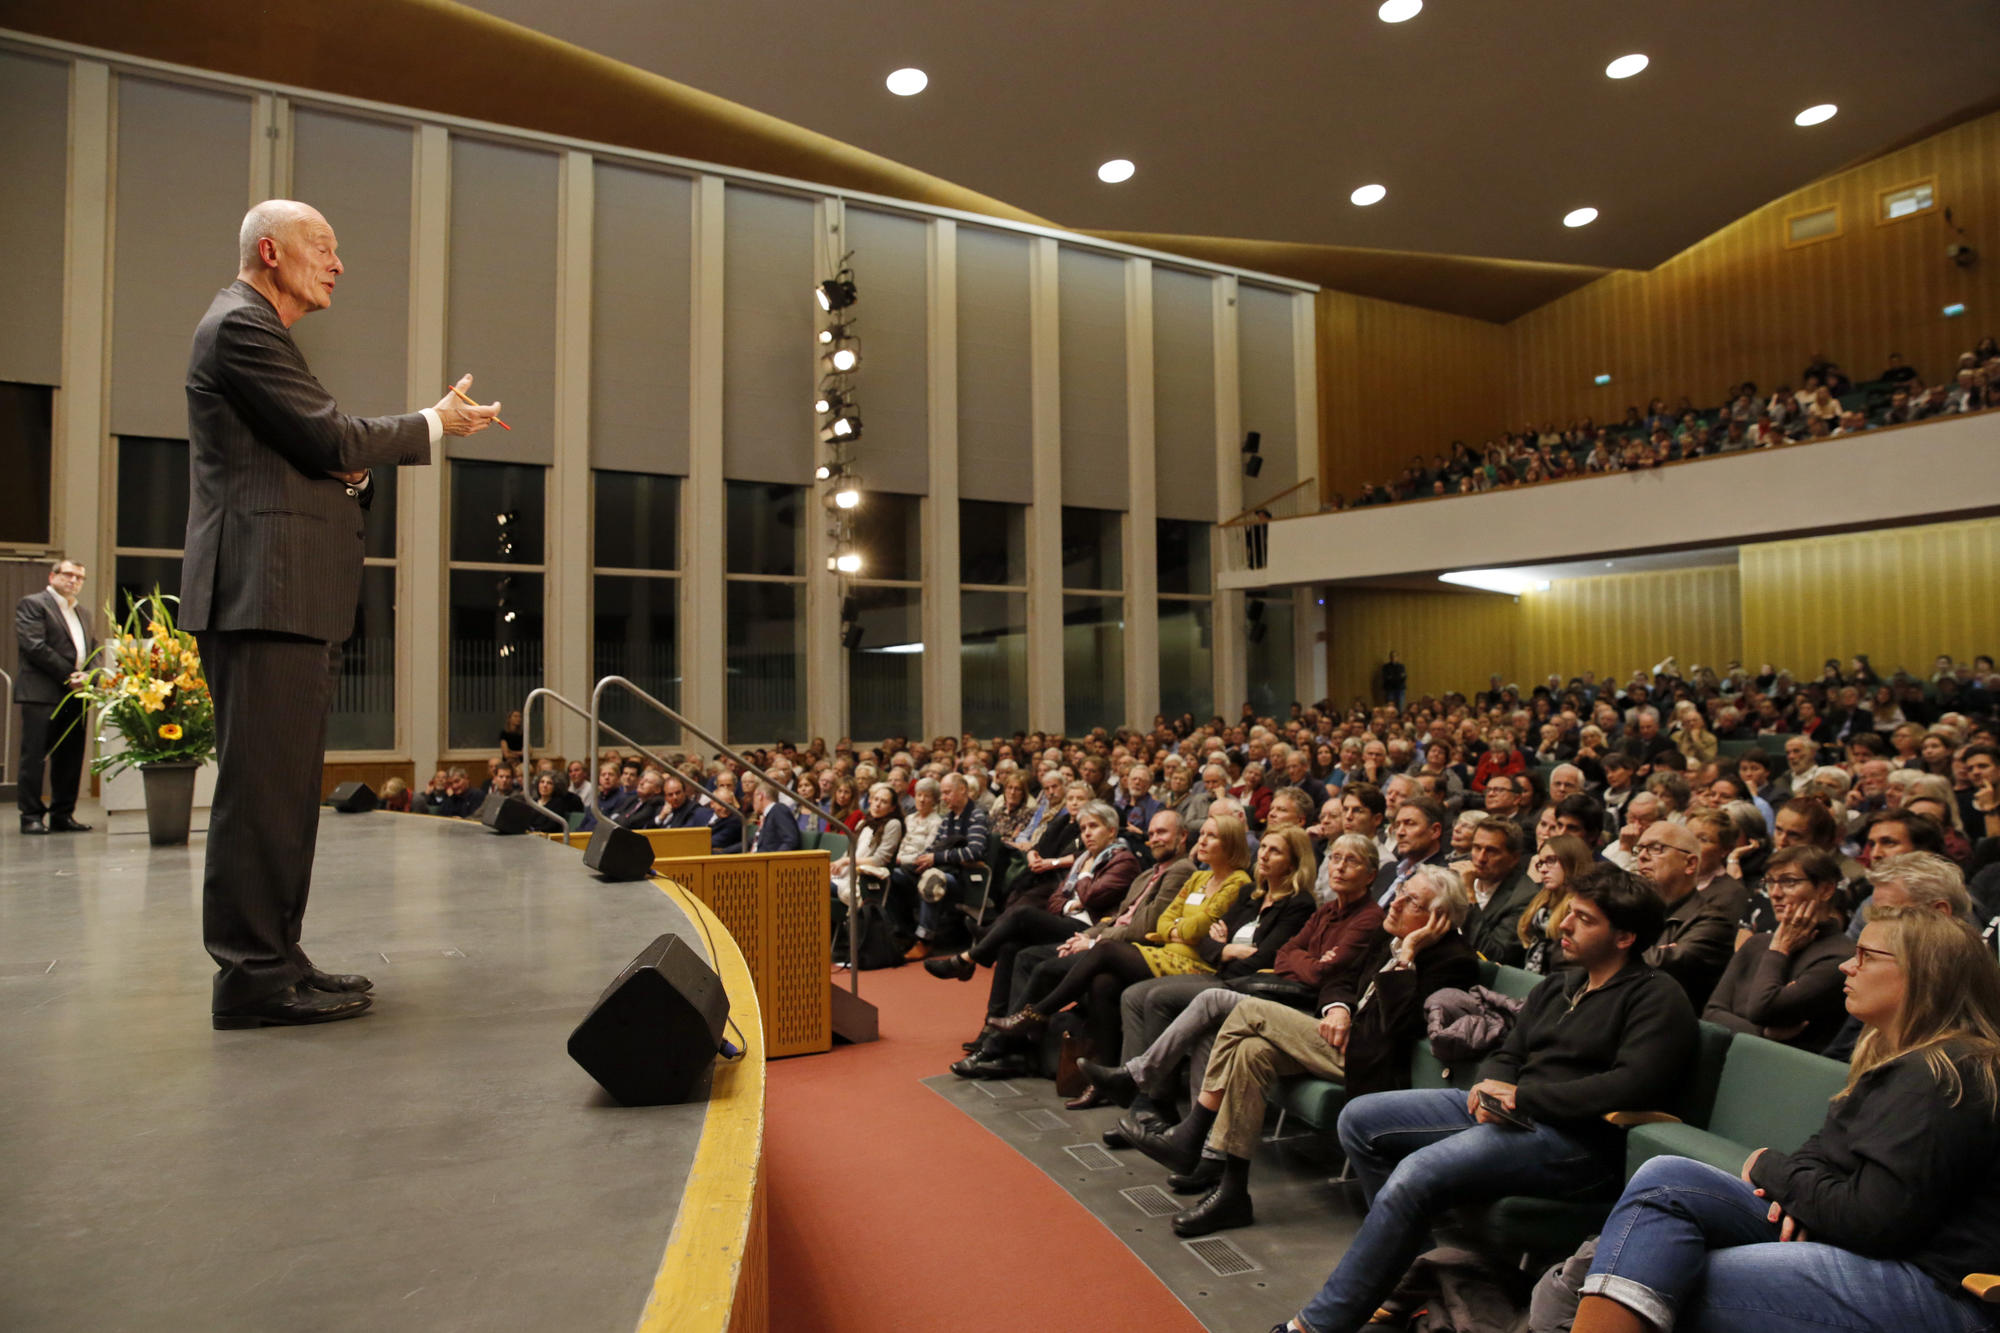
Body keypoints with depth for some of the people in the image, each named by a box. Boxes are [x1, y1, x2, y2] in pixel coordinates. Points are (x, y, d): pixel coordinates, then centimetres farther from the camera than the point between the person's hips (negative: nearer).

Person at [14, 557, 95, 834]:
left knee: (71, 758, 7)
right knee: (35, 756, -4)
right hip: (42, 694, -7)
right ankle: (31, 816, 1)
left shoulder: (83, 613, 23)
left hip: (75, 695, 7)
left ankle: (62, 814, 12)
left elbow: (92, 651, 18)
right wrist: (68, 675, -12)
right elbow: (34, 647, -11)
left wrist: (87, 676, -3)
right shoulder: (32, 604, 0)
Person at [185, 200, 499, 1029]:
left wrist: (349, 473, 3)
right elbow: (329, 436, -14)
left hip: (288, 594, 11)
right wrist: (433, 425, -2)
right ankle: (254, 975, -5)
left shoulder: (254, 329, 26)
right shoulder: (241, 325, -6)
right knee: (263, 782, -9)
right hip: (266, 588, -11)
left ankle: (272, 958, 19)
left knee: (284, 783, 12)